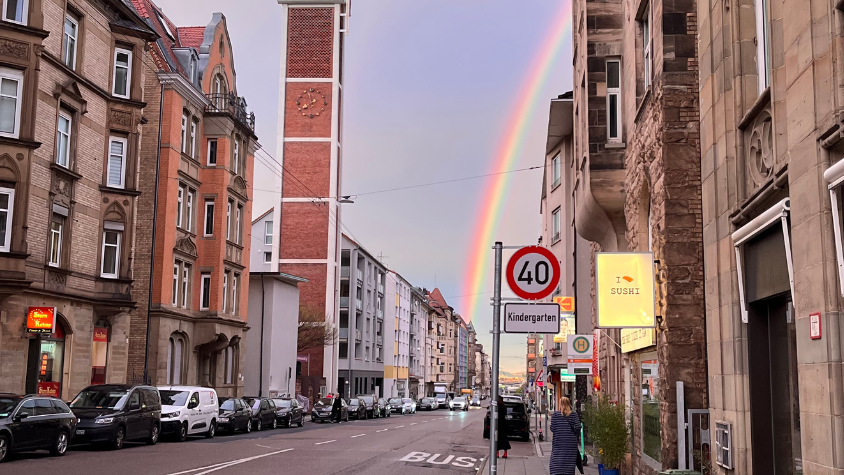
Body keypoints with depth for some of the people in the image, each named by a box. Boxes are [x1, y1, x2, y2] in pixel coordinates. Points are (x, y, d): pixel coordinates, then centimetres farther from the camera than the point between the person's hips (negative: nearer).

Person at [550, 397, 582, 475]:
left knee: (556, 463, 0)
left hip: (558, 442, -1)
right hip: (571, 442, 1)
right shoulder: (573, 414, -1)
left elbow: (552, 428, -4)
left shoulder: (555, 414, -3)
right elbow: (578, 427, -7)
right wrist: (576, 436, 9)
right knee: (570, 462, 7)